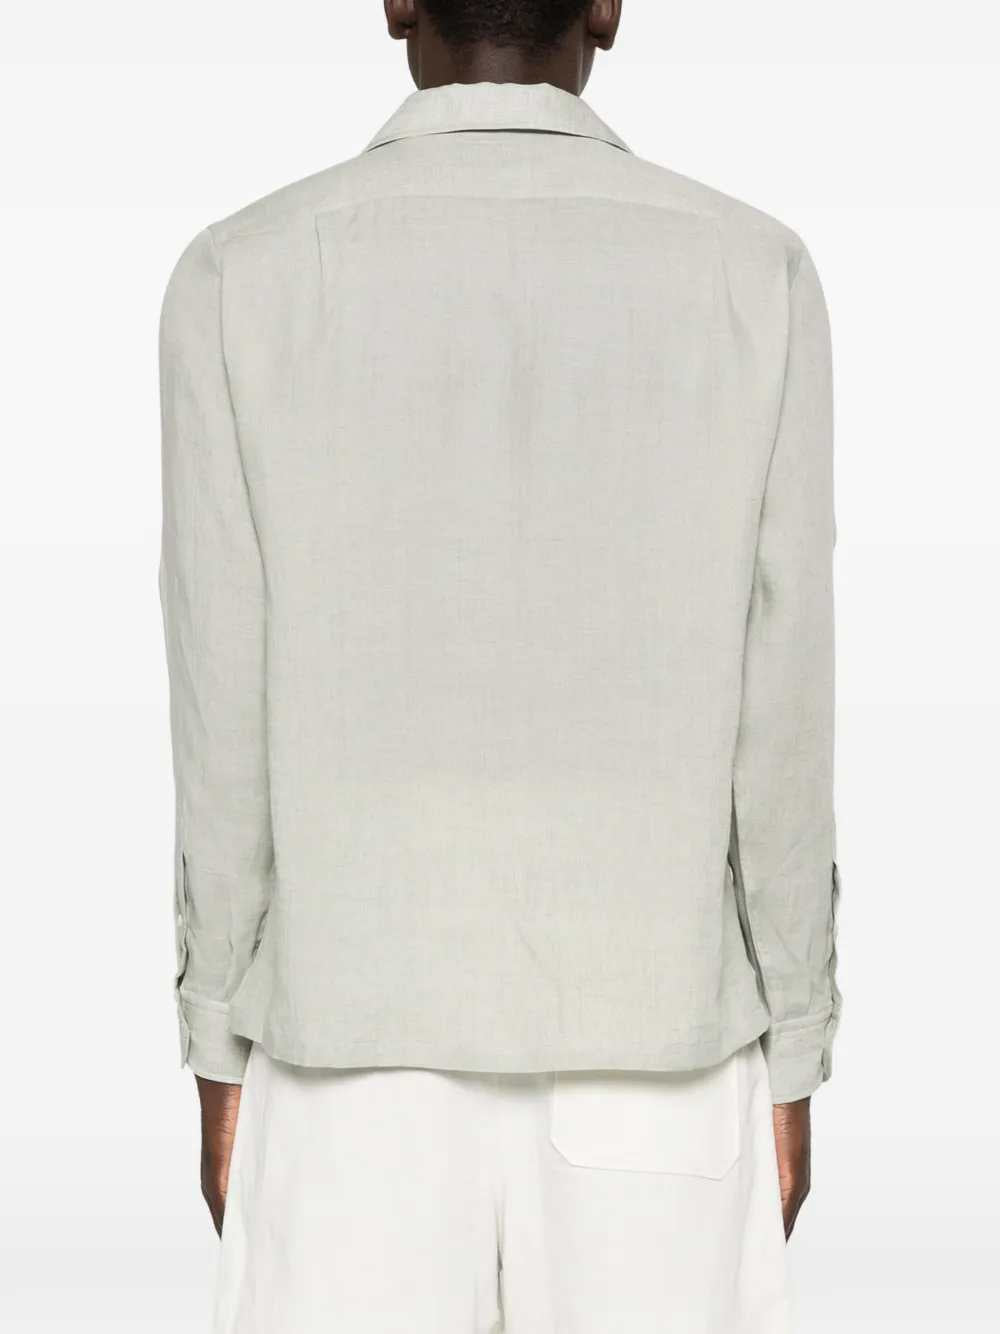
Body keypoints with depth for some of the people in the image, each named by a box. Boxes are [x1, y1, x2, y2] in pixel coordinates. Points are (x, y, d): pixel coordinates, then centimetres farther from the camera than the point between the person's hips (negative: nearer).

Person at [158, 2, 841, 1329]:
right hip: (650, 1045, 1)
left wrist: (222, 1060, 6)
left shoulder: (242, 277, -6)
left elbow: (228, 721, -5)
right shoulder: (756, 274, -6)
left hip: (365, 1043, 0)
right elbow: (782, 724, -5)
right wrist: (791, 1060, 6)